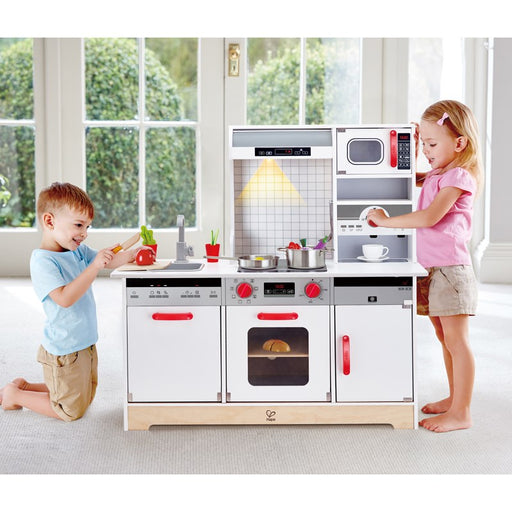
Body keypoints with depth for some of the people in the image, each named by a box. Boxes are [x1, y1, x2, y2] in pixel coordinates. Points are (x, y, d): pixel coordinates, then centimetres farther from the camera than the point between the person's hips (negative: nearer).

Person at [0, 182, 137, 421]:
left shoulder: (78, 251, 3)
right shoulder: (42, 260, -22)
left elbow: (110, 262, 10)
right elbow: (65, 298, -32)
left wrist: (133, 253, -10)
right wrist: (94, 266, -36)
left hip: (85, 344, 9)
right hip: (64, 351, -9)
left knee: (85, 399, 23)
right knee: (72, 410, 3)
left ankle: (24, 386, 31)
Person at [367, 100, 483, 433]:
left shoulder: (459, 176, -13)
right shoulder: (436, 175, 15)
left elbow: (429, 217, -23)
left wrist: (386, 221, -16)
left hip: (451, 268, -9)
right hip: (431, 268, 9)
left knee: (456, 340, -5)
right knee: (444, 337, 17)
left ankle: (461, 413, 0)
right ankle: (454, 398, 29)